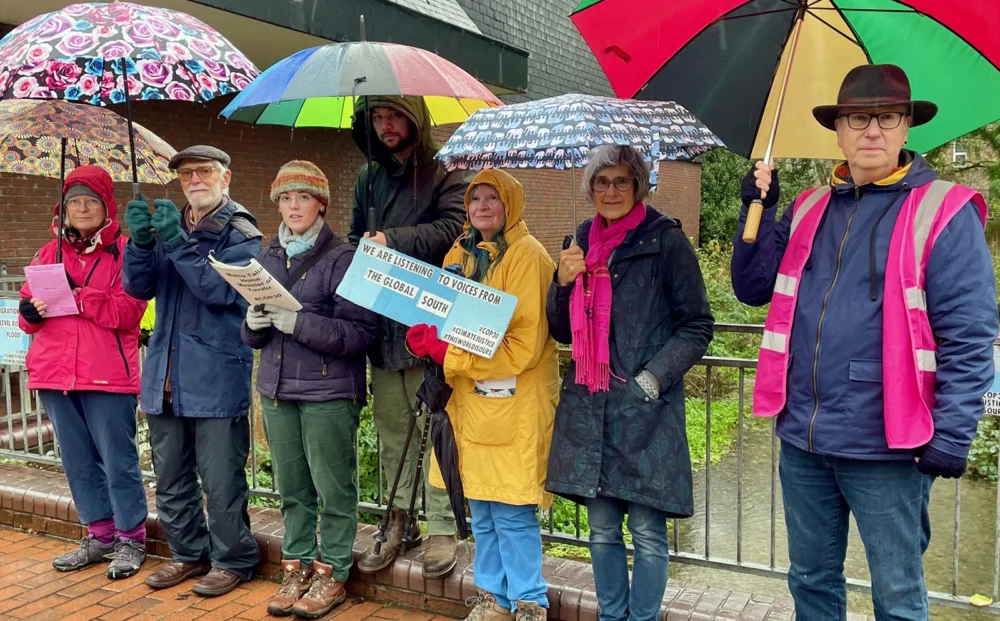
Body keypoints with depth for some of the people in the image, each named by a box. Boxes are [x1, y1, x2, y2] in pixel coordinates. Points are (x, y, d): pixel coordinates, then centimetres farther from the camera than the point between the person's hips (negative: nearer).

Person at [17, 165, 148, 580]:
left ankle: (131, 539, 13)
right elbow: (28, 309, 13)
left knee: (118, 459, 1)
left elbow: (128, 312, -12)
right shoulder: (49, 253, 14)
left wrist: (76, 294, -20)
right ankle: (100, 534, 26)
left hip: (107, 374, -6)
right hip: (55, 373, 6)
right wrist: (31, 311, -10)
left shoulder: (124, 251, -2)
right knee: (78, 460, 13)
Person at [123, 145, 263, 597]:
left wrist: (178, 242, -25)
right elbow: (139, 287, 3)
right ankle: (188, 553, 31)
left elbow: (223, 290, -18)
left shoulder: (241, 234, -4)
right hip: (164, 374, 6)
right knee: (170, 477, 15)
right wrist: (141, 241, -15)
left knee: (220, 479, 1)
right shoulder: (168, 225, 13)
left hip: (216, 377, -6)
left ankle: (232, 560, 17)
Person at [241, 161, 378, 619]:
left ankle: (332, 573, 18)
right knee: (291, 487, 13)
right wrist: (254, 324, -7)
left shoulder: (342, 258, -7)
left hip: (329, 392, -5)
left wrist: (297, 323, -22)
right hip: (276, 389, 6)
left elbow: (359, 332, -15)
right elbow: (252, 334, 17)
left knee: (333, 487, 2)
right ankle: (296, 567, 28)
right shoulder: (268, 258, 12)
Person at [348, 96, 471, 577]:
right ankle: (398, 517, 22)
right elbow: (355, 241, 23)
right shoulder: (369, 181, 19)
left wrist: (392, 240, -17)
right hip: (381, 322, 6)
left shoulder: (446, 173, 0)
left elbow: (453, 229, -15)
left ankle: (441, 525, 7)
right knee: (390, 425, 10)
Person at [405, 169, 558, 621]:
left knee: (511, 511, -2)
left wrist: (447, 352, -18)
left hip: (514, 402, -7)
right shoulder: (460, 253, 12)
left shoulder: (527, 256, -10)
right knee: (480, 506, 14)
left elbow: (525, 343, -16)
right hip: (469, 398, 7)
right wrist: (427, 338, -7)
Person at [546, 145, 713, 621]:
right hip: (588, 408, 5)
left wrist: (651, 380, -13)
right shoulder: (583, 245, 12)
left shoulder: (666, 242, -3)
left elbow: (697, 326, -3)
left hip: (645, 411, -5)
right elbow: (564, 332, 15)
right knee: (602, 529, 13)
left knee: (647, 533, 2)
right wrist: (564, 283, -3)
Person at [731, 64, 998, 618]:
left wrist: (951, 437, -14)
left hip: (884, 446, -5)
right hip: (802, 438, 5)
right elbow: (754, 288, 10)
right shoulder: (808, 209, 10)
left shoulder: (944, 213, -7)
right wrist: (758, 209, -2)